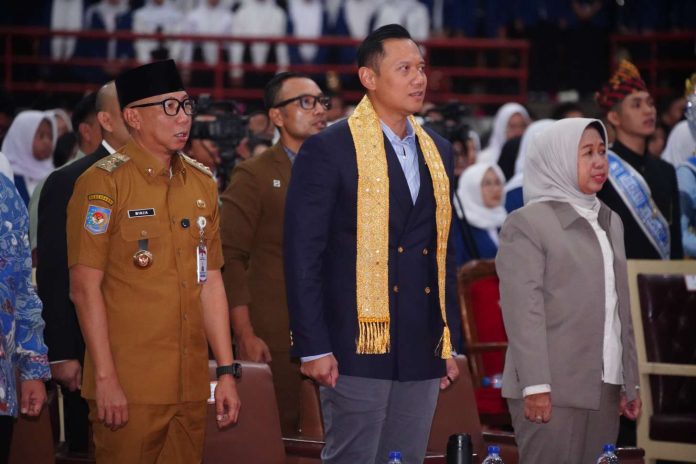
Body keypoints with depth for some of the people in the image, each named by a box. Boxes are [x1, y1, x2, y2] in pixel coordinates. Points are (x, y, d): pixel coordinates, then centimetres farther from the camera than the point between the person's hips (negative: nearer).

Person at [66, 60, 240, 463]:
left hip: (191, 386, 6)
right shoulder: (102, 184, -6)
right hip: (128, 391, -5)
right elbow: (85, 287, -10)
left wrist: (227, 371, 9)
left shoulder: (201, 184, 12)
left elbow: (210, 282, 15)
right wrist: (105, 379, -14)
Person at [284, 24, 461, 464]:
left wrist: (451, 341, 14)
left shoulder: (438, 152, 14)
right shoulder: (329, 149, -6)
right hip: (358, 346, -6)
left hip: (422, 351, 6)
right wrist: (313, 347, -12)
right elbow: (303, 254, -8)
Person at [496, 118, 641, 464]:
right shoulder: (527, 223, -3)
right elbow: (522, 310, -11)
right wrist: (535, 385, -17)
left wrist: (630, 382, 14)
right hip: (553, 387, -6)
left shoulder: (610, 222, 18)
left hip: (605, 386, 6)